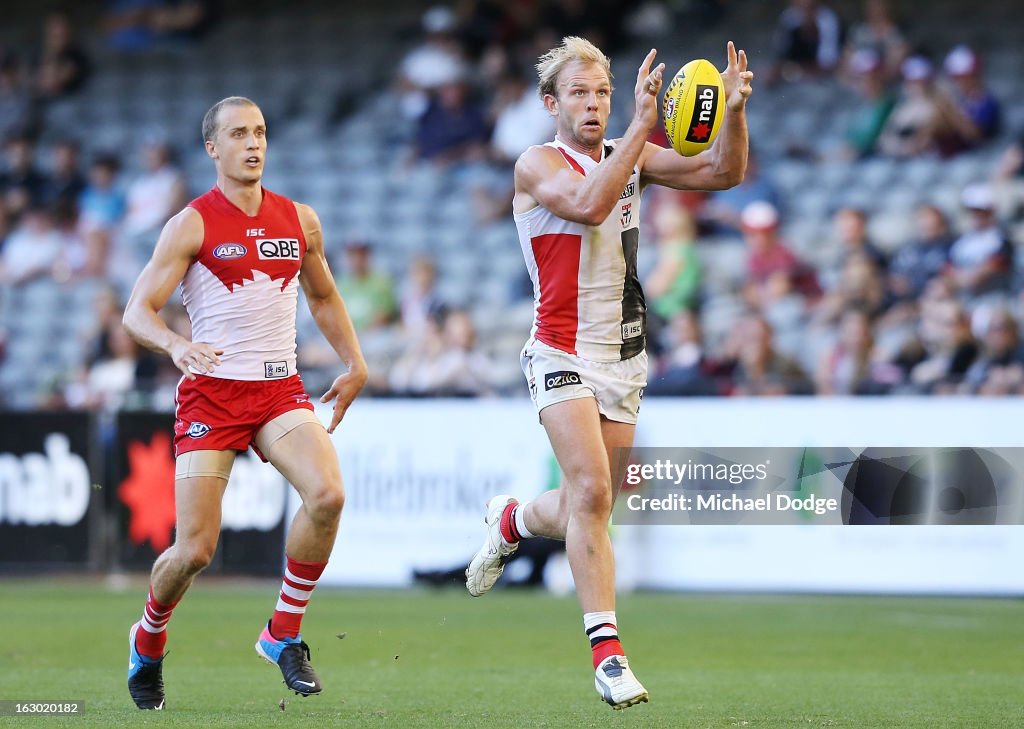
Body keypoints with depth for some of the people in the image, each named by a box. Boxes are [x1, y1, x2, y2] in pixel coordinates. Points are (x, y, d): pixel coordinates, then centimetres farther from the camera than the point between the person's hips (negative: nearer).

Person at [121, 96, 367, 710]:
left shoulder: (300, 220, 10)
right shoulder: (193, 225, -3)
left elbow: (324, 296, 27)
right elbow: (138, 310, -7)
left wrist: (355, 363, 15)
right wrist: (176, 345, -27)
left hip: (281, 391, 3)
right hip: (211, 393, -3)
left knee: (327, 494, -25)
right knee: (195, 550, -7)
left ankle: (285, 635, -7)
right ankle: (148, 642, 26)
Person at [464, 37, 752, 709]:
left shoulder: (632, 157, 8)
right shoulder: (537, 164, -8)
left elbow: (723, 173, 0)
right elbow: (588, 204, -28)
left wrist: (734, 112, -19)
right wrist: (642, 125, -34)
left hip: (624, 357, 6)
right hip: (564, 352, -6)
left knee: (584, 513, 9)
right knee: (591, 491, -21)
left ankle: (512, 520, 43)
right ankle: (608, 654, -19)